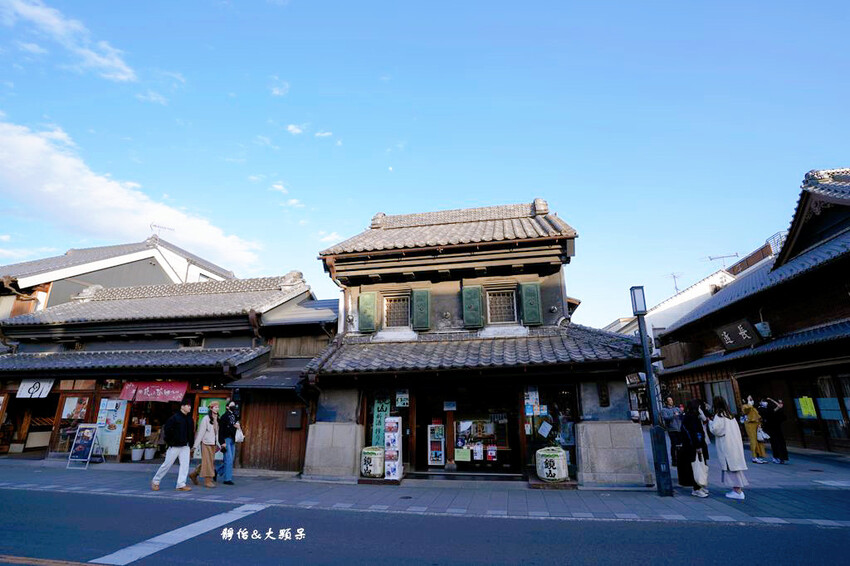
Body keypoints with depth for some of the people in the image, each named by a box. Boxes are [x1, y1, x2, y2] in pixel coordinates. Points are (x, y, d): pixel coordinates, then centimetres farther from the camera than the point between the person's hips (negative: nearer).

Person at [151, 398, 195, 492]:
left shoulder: (190, 419, 9)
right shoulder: (175, 417, -12)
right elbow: (166, 429, -12)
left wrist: (191, 443, 11)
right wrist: (169, 441, -9)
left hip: (185, 446, 6)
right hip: (175, 446, -5)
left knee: (185, 464, -1)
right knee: (167, 464, 5)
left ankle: (181, 485, 5)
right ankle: (155, 481, 25)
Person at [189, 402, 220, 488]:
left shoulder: (217, 419, 8)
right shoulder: (206, 418, -11)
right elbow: (201, 432, -11)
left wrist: (217, 444, 12)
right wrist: (196, 445, -12)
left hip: (213, 443, 7)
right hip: (206, 443, -7)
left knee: (211, 461, 11)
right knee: (208, 461, -2)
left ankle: (194, 474, 29)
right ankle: (208, 480, 7)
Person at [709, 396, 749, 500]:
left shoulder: (719, 416, -13)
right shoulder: (729, 415, 12)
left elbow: (715, 429, -19)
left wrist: (710, 422, -1)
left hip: (727, 445, -8)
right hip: (735, 443, 8)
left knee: (731, 467, -3)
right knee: (734, 466, 12)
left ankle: (738, 491, -1)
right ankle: (738, 489, 15)